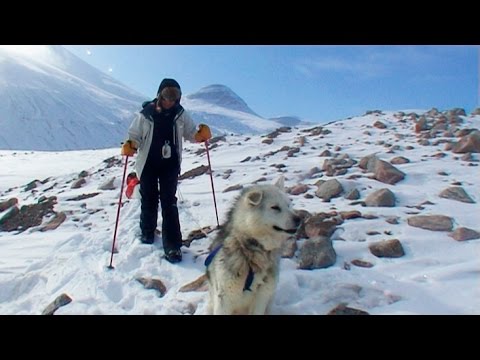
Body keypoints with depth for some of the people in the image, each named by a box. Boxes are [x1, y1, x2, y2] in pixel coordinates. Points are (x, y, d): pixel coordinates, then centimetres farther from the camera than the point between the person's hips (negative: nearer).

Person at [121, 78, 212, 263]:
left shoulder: (180, 114, -2)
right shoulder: (145, 114, -8)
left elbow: (190, 133, 6)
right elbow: (135, 136, -4)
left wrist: (202, 133, -16)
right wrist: (129, 146, -25)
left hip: (170, 164, 0)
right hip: (148, 164, 0)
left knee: (169, 202, -4)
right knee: (149, 200, 12)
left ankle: (172, 245, 0)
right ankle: (147, 232, 38)